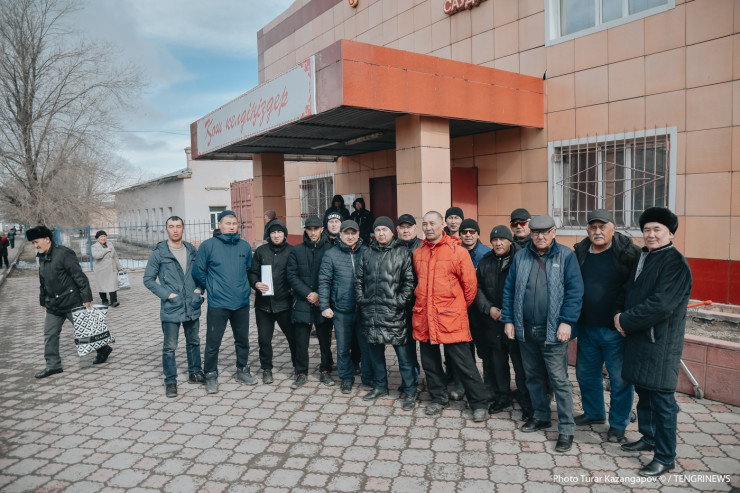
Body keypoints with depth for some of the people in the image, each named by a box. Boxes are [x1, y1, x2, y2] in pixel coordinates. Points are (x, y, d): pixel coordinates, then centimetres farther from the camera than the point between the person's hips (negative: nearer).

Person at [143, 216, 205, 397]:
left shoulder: (191, 250, 8)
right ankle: (170, 381, 16)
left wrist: (199, 289, 0)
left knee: (194, 342, 16)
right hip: (171, 308, -4)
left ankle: (195, 373, 32)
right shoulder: (159, 253, -5)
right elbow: (148, 279, -4)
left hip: (192, 307, 4)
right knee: (169, 347, 2)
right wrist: (167, 294, -12)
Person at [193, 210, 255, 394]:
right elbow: (198, 272, 1)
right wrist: (212, 288, 5)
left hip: (242, 303, 4)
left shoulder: (245, 246, 6)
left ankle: (242, 370, 30)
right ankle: (211, 375, 18)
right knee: (213, 342, 1)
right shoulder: (208, 245, -5)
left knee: (243, 339, 14)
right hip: (217, 304, -3)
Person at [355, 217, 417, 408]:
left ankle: (410, 392, 12)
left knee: (403, 352, 0)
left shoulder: (403, 253, -1)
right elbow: (359, 280, 17)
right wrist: (361, 299, 6)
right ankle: (380, 386, 33)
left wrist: (400, 301, -12)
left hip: (394, 313, -5)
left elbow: (410, 281, -5)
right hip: (371, 312, 5)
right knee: (375, 350, 16)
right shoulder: (367, 254, 13)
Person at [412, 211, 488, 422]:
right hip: (424, 317, 5)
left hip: (451, 318, -5)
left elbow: (470, 285, -1)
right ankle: (438, 398, 33)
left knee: (463, 363, 1)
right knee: (429, 362, 15)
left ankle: (479, 404, 16)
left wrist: (458, 307, 6)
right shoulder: (418, 253, 8)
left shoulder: (458, 251, -7)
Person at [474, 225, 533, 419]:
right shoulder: (485, 262, 9)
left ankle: (526, 401, 14)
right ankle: (502, 397, 28)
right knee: (498, 361, 13)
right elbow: (478, 288, 12)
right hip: (492, 322, 5)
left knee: (520, 362, 0)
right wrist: (488, 308, -3)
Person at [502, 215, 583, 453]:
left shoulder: (566, 256, -3)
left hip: (553, 331, -4)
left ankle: (566, 429, 11)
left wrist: (567, 322, -15)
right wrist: (508, 319, 4)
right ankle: (541, 416, 34)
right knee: (533, 376, 16)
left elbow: (575, 290, -8)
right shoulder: (520, 256, 7)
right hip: (525, 330, 4)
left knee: (559, 379, 0)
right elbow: (509, 289, 9)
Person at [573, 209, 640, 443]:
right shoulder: (580, 252, 5)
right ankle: (594, 413, 39)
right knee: (586, 373, 18)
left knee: (619, 378, 5)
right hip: (586, 327, 6)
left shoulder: (627, 252, -10)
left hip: (615, 329, -5)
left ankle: (618, 424, 24)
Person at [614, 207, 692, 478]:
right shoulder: (643, 258, 12)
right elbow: (629, 291, 18)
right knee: (643, 391, 20)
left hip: (661, 342, -8)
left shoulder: (675, 263, -15)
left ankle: (665, 458, 11)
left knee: (661, 398, -1)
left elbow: (661, 304, -23)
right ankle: (648, 437, 37)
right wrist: (620, 315, -1)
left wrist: (626, 321, -15)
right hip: (638, 337, 8)